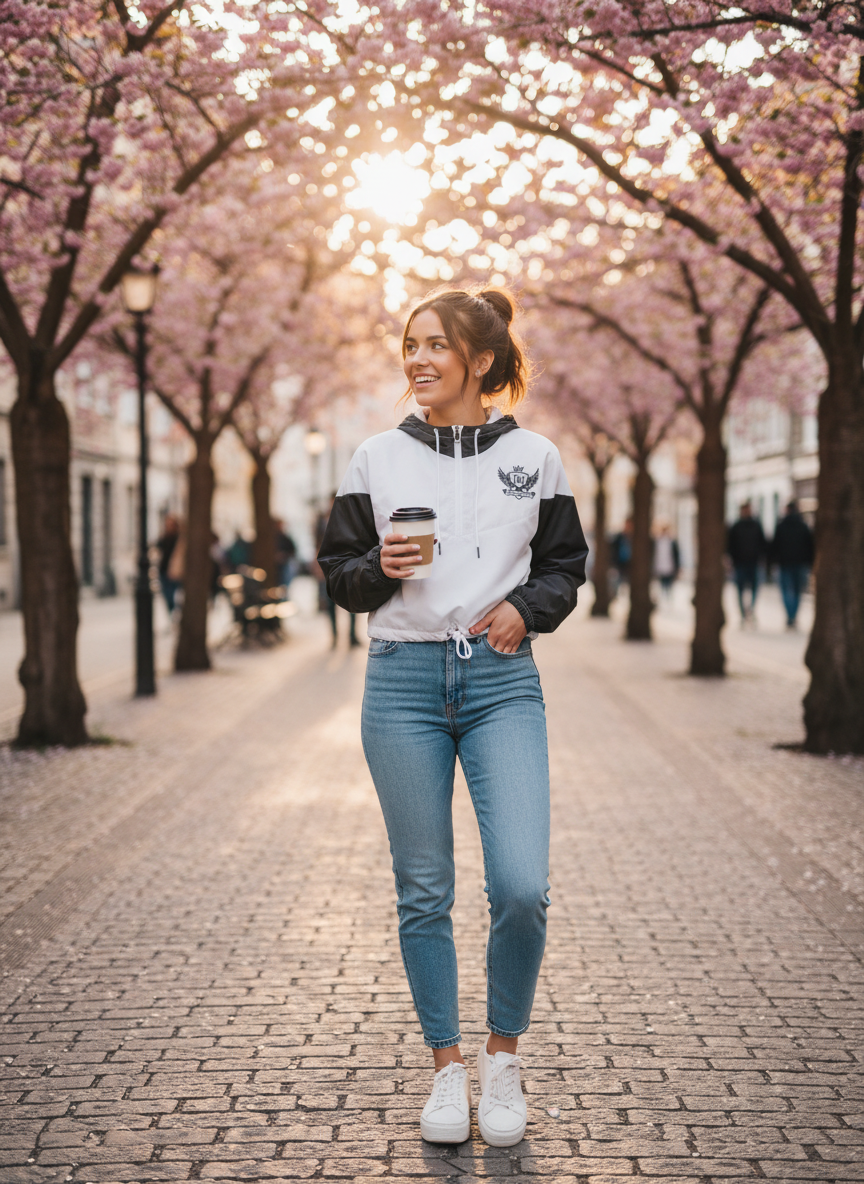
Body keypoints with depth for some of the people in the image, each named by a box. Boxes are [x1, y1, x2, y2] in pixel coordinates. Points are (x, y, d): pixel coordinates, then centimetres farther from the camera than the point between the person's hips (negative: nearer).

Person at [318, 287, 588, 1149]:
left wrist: (526, 606, -7)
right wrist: (381, 569, -10)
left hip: (502, 681, -1)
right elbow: (338, 570, 11)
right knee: (423, 890, 5)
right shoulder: (377, 458, 6)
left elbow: (566, 565, 13)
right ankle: (447, 1067, 21)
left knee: (522, 885, -12)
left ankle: (503, 1053, 12)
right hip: (404, 681, 1)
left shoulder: (534, 457, 6)